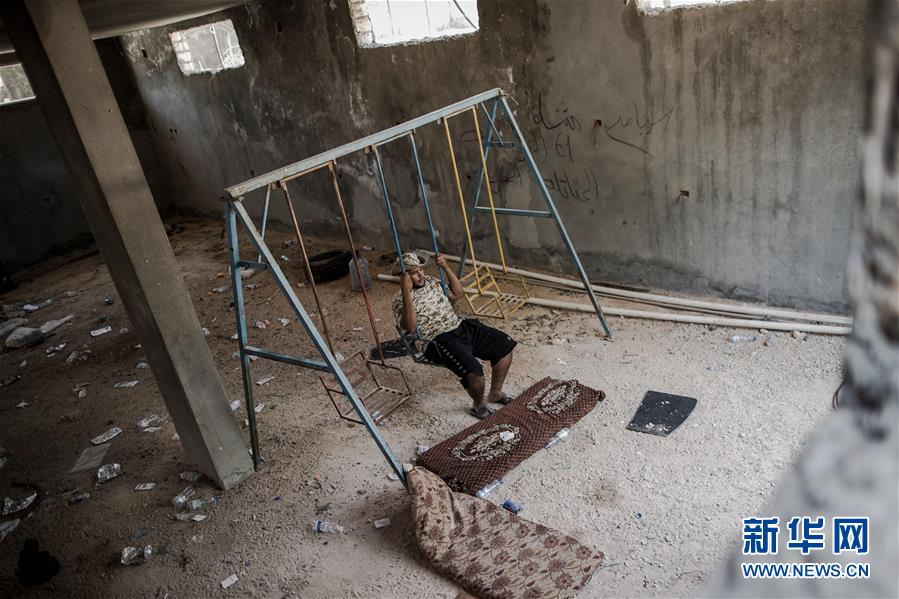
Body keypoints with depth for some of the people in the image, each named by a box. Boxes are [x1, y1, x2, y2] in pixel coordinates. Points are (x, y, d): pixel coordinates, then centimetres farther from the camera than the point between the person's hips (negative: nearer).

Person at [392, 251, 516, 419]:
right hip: (440, 340, -8)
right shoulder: (401, 300, -8)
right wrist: (406, 292, -31)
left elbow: (458, 293, 19)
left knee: (505, 344, 2)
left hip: (461, 326, 8)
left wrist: (446, 267, 8)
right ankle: (479, 405, 4)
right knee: (474, 371, -29)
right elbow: (410, 326, -25)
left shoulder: (430, 281, 15)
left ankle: (495, 393, 19)